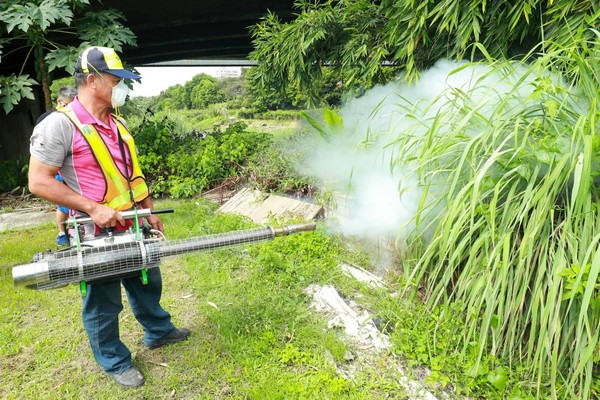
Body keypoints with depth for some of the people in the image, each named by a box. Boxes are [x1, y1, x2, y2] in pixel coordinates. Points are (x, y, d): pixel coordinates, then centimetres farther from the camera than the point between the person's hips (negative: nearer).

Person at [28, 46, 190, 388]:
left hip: (133, 226, 8)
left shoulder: (118, 123, 9)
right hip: (97, 233, -7)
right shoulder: (60, 124, -16)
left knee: (147, 283, 22)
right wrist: (93, 208, -22)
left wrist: (149, 210, 15)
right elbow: (39, 182, -16)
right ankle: (115, 362, 31)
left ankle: (159, 331, 45)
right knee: (104, 302, 10)